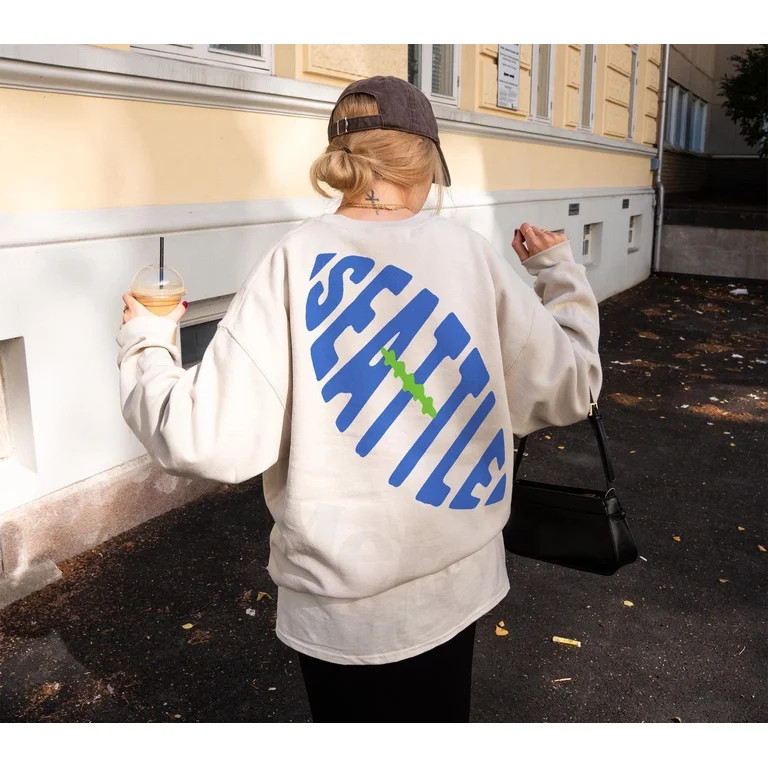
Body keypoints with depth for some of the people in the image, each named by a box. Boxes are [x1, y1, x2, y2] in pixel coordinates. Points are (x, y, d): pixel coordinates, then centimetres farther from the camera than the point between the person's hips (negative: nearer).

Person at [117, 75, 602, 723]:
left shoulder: (297, 261, -15)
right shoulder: (468, 252, -9)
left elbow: (212, 441, -19)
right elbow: (569, 386, -2)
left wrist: (146, 347, 0)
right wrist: (560, 271, 13)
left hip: (340, 601, -1)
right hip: (455, 578, 2)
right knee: (438, 711, 27)